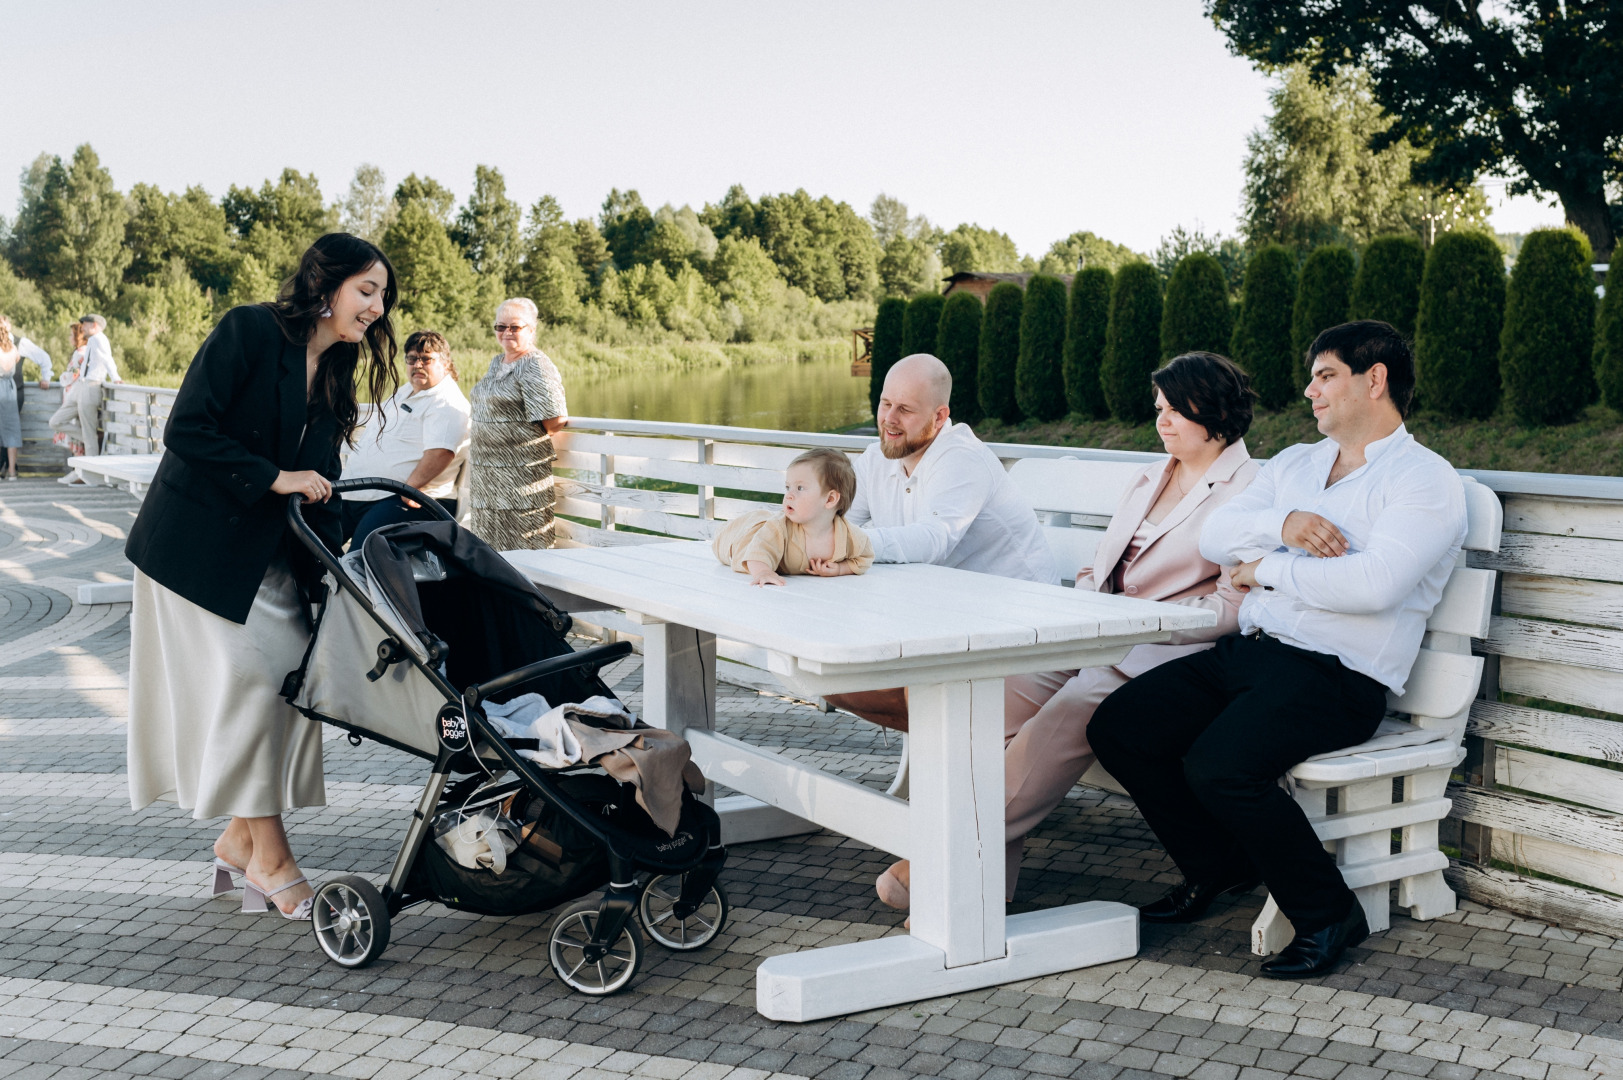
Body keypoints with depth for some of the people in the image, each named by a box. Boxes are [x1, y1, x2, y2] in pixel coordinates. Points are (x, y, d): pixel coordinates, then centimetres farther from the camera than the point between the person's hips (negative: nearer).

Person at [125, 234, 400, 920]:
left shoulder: (334, 375, 9)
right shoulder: (251, 331, -13)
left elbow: (318, 484, 10)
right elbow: (186, 430, -19)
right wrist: (275, 478, -20)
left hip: (270, 555, 8)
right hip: (200, 546, -7)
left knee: (294, 679, 1)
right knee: (246, 681, -8)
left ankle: (240, 839, 16)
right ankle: (269, 859, 1)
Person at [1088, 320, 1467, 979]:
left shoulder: (1426, 480, -3)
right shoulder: (1294, 463, 21)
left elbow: (1373, 584, -21)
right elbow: (1214, 536, 9)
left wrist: (1267, 569, -8)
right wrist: (1281, 524, -11)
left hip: (1337, 676, -8)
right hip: (1245, 652, 8)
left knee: (1219, 765, -31)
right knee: (1118, 727, -7)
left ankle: (1328, 913, -7)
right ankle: (1216, 868, 15)